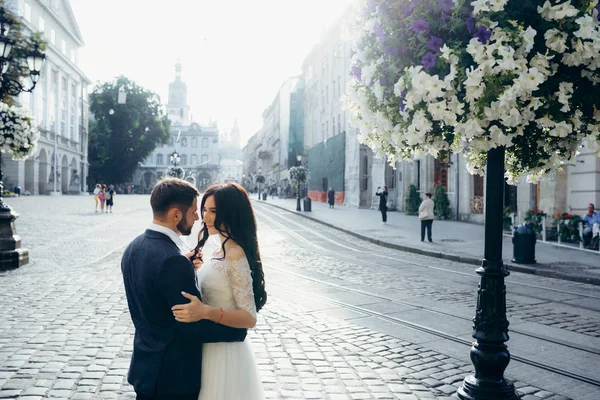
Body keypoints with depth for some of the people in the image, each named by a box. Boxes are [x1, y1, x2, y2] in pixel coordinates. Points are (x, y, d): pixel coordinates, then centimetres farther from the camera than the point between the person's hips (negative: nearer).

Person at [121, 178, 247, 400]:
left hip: (144, 367, 8)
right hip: (174, 377, -8)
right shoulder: (173, 260, -26)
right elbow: (195, 328, -23)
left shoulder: (133, 248, 2)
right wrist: (241, 329, -9)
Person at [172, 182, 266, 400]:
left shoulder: (236, 255, -21)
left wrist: (206, 312, -36)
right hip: (212, 347, 9)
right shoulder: (222, 251, 7)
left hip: (224, 352, -9)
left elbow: (249, 318, -23)